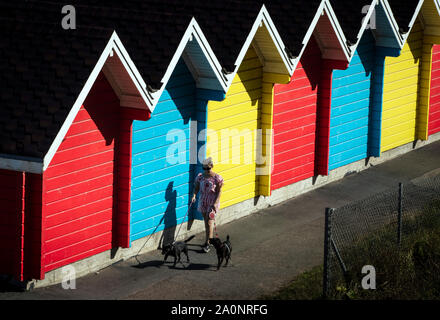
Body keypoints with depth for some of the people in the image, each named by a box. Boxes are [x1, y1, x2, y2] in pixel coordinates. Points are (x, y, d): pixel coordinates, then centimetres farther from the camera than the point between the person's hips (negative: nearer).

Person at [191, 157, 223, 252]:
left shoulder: (217, 178, -11)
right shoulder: (200, 177, 2)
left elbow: (219, 191, -10)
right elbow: (196, 188, 5)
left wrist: (215, 203, -18)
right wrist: (194, 195, -15)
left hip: (212, 203, -5)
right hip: (203, 201, 5)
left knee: (209, 222, -9)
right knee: (206, 222, 13)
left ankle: (208, 244, -7)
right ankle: (209, 240, 26)